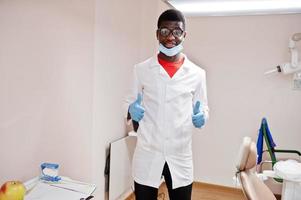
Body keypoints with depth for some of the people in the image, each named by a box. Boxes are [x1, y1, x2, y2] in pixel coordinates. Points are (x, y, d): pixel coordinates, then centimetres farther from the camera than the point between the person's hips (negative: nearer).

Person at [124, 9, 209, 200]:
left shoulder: (197, 73, 0)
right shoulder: (141, 69, -1)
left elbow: (203, 107, 10)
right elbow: (129, 104, 7)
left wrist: (201, 117, -13)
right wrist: (132, 110, -16)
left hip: (181, 157, 1)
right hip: (147, 155, 0)